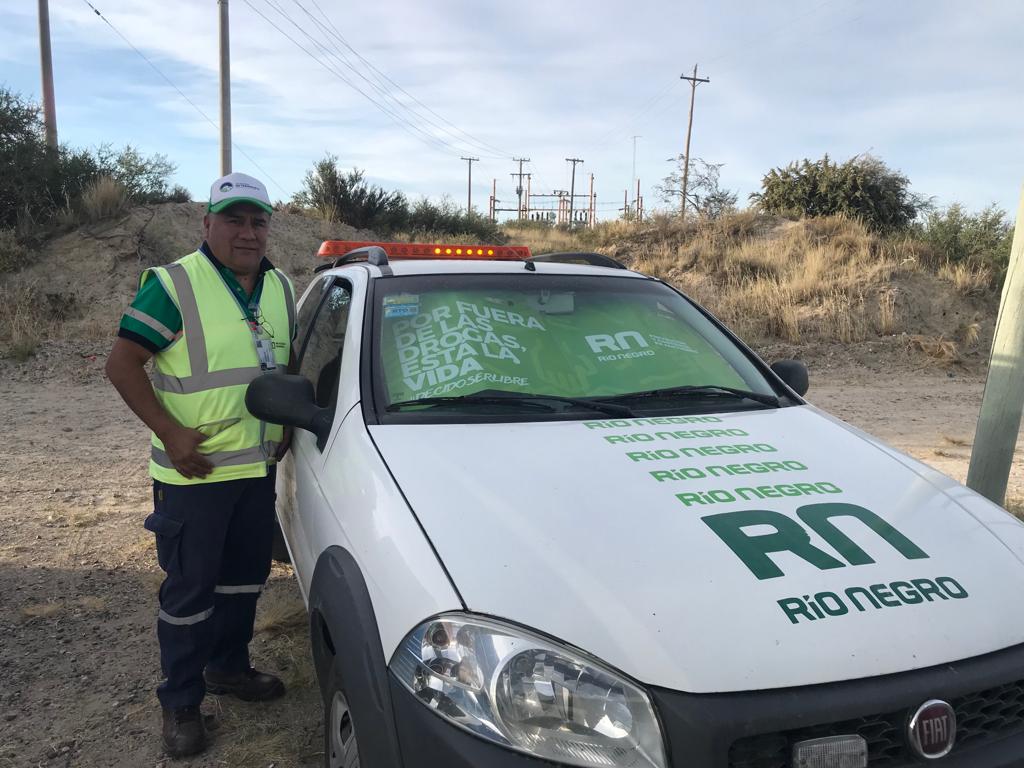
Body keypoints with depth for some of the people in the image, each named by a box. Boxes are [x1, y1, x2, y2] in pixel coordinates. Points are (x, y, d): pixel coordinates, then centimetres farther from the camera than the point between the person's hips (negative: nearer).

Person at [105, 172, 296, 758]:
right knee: (190, 589, 5)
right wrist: (170, 433, -19)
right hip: (195, 471, -6)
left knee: (245, 577, 19)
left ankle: (229, 667, 40)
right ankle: (181, 704, 23)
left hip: (259, 467, 6)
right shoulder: (173, 285, -13)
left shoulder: (281, 289, 7)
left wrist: (287, 426, 7)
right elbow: (122, 364, -13)